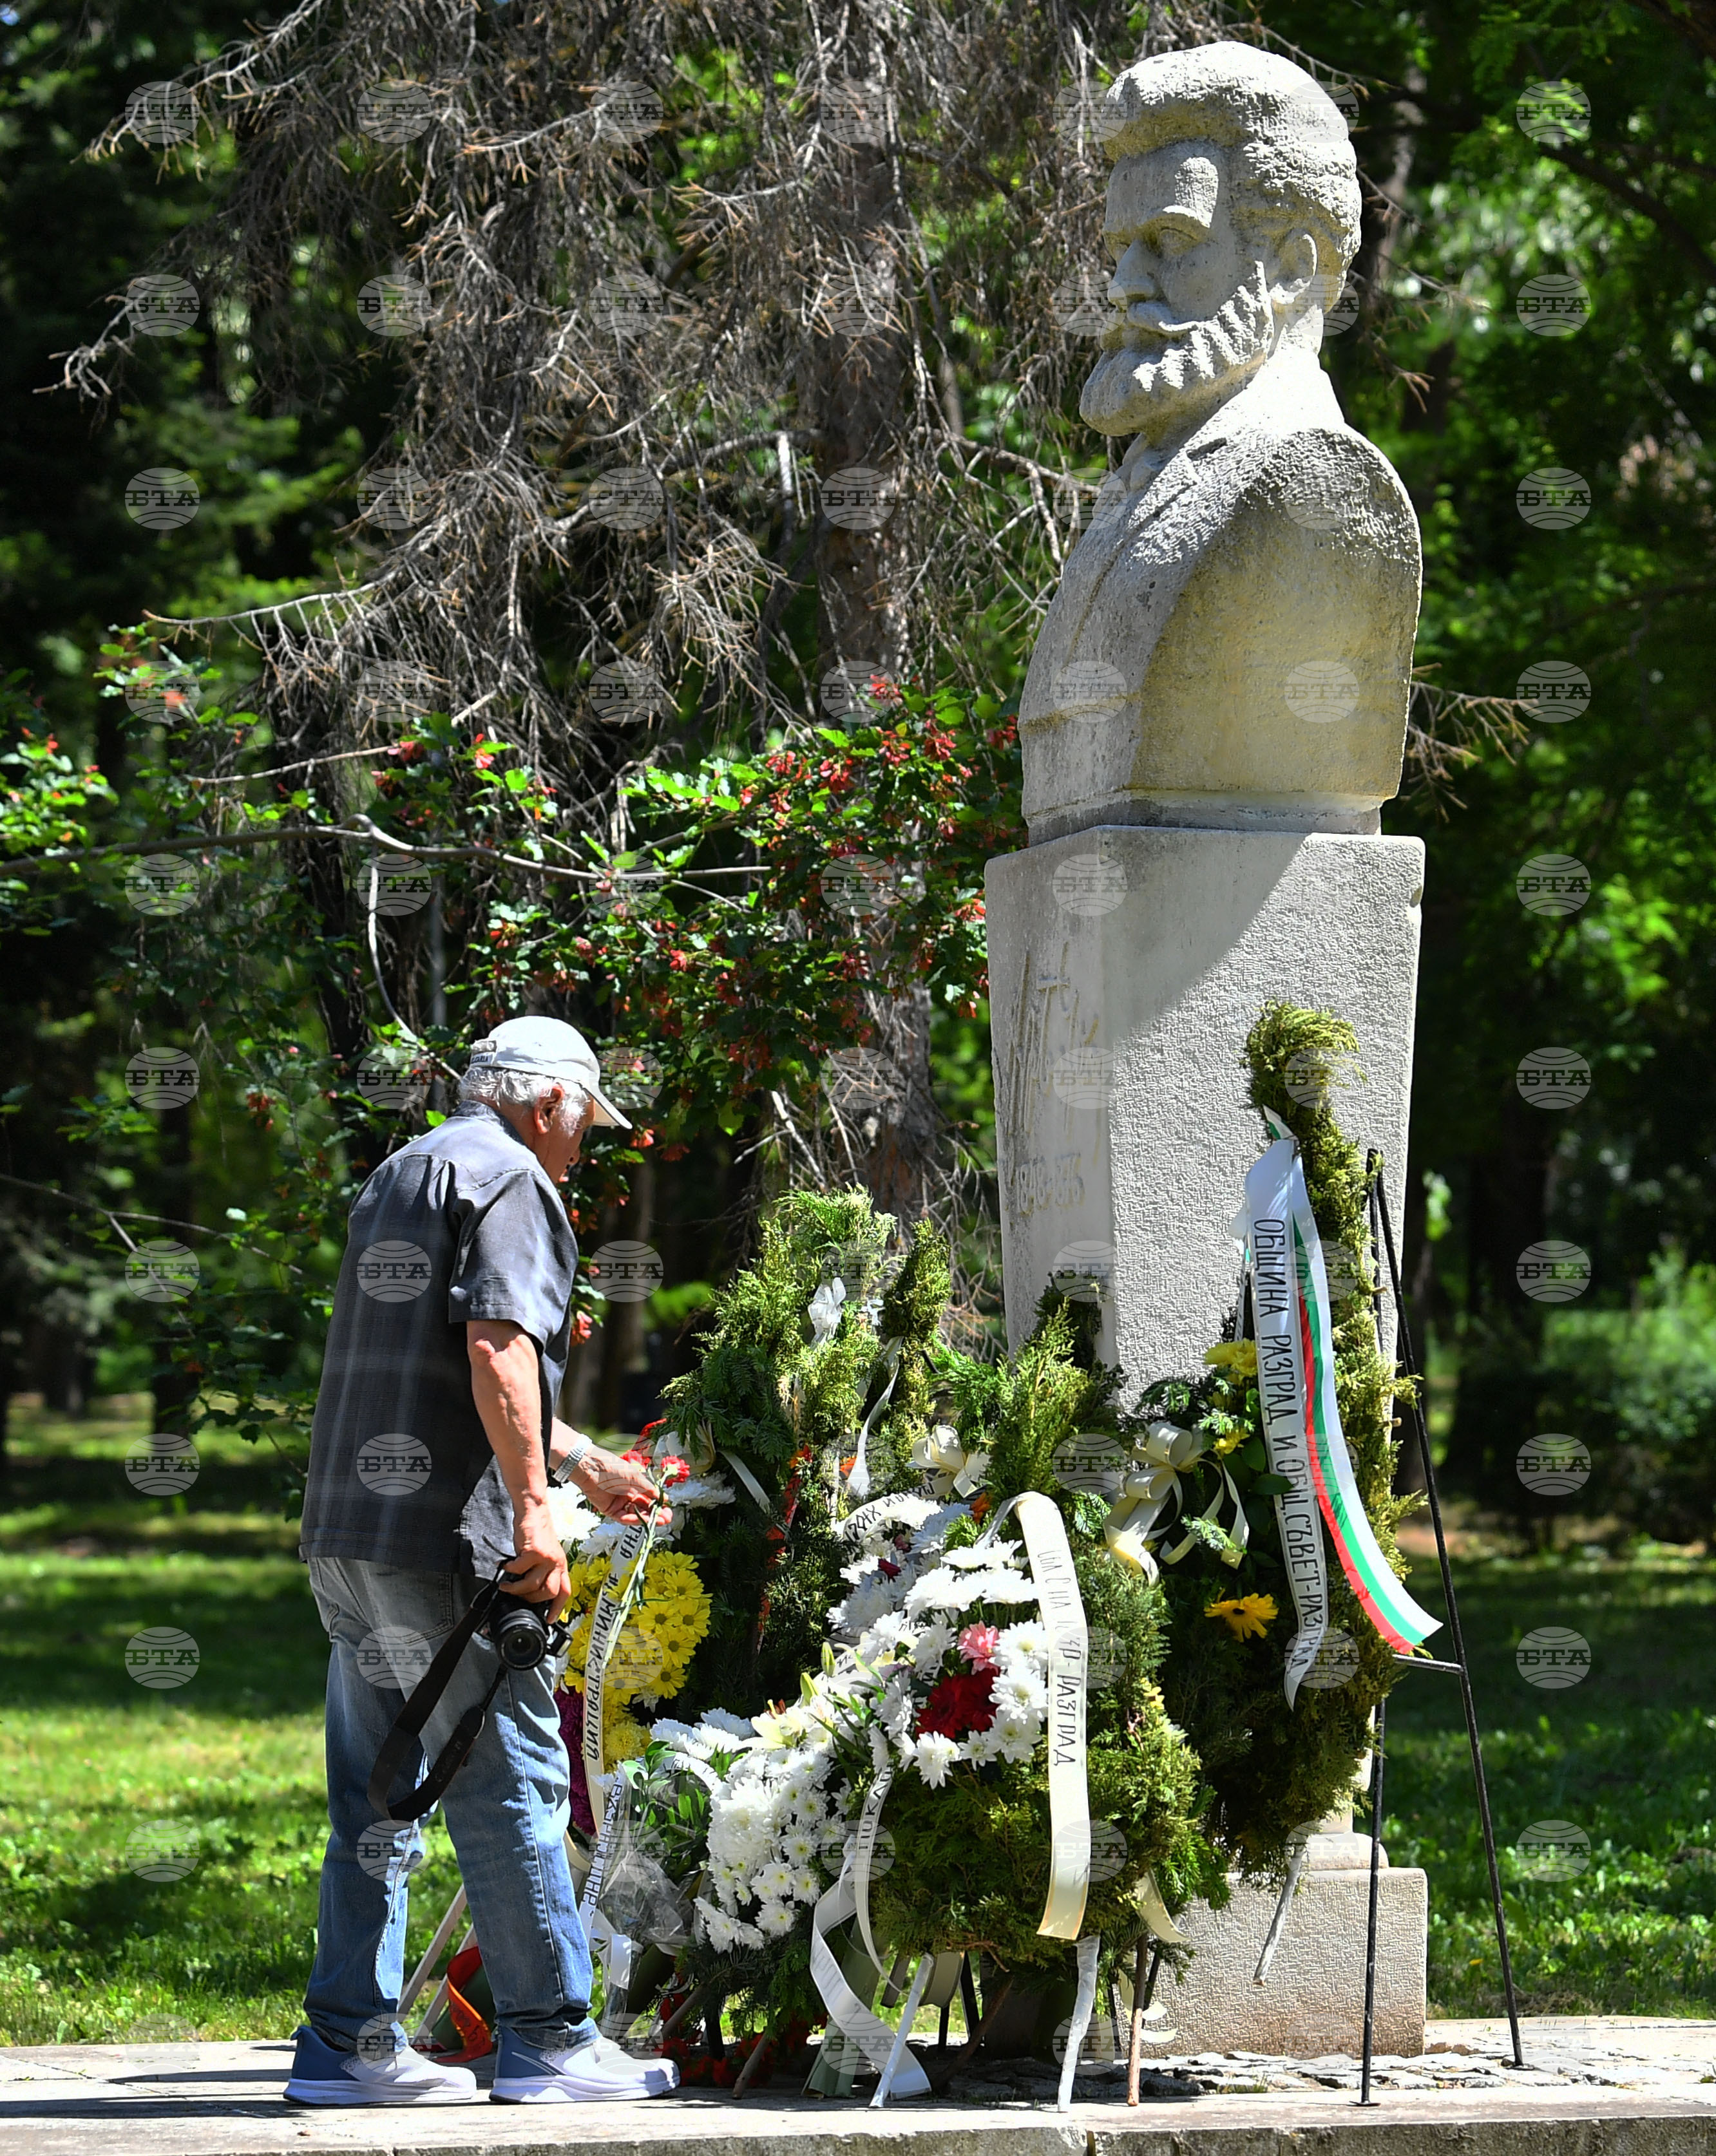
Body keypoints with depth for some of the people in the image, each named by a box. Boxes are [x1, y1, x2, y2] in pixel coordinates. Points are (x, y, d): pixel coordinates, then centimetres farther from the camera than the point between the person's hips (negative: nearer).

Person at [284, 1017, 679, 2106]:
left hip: (344, 1530, 9)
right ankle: (550, 2042, 1)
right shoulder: (511, 1179, -5)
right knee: (512, 1780, -3)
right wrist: (533, 1513, -21)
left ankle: (350, 2044, 11)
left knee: (375, 1797, 11)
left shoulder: (397, 1178, 24)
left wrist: (585, 1461, 40)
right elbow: (497, 1353, -20)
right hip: (442, 1539, -9)